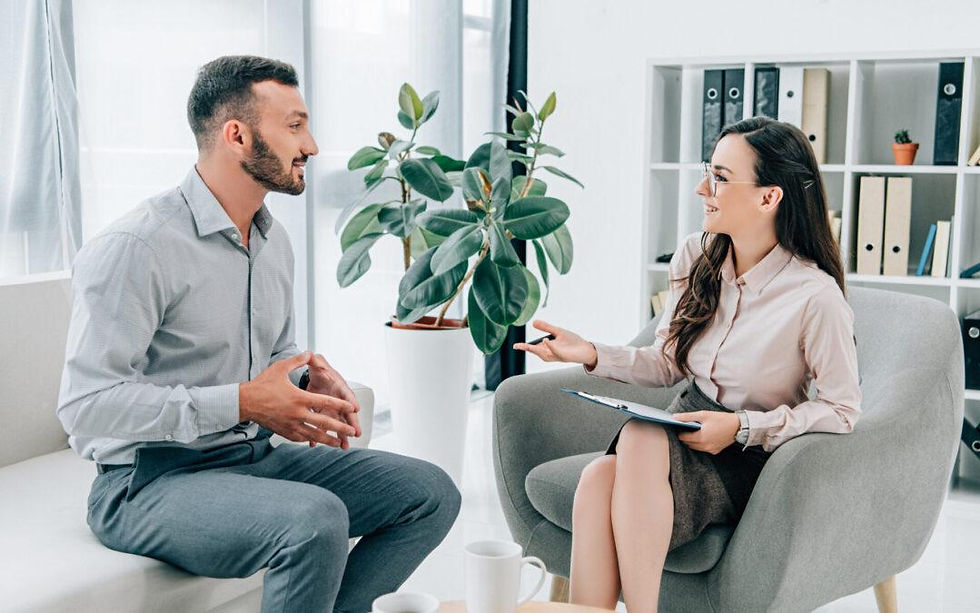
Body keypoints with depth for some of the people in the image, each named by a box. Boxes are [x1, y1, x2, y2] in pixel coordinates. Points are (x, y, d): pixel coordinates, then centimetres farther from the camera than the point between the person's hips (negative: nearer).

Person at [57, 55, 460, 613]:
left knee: (432, 493, -2)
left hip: (256, 457, 8)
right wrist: (241, 403, -23)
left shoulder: (274, 239, 10)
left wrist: (314, 382, -1)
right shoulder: (135, 247, -17)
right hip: (152, 482, -8)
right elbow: (87, 404, -23)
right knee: (316, 518, -34)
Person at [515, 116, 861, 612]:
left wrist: (742, 427, -17)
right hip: (688, 435, 5)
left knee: (641, 439, -36)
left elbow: (842, 410, -8)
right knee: (598, 479, -30)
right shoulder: (695, 259, 3)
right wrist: (592, 354, -2)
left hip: (751, 458, -5)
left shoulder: (815, 297, -15)